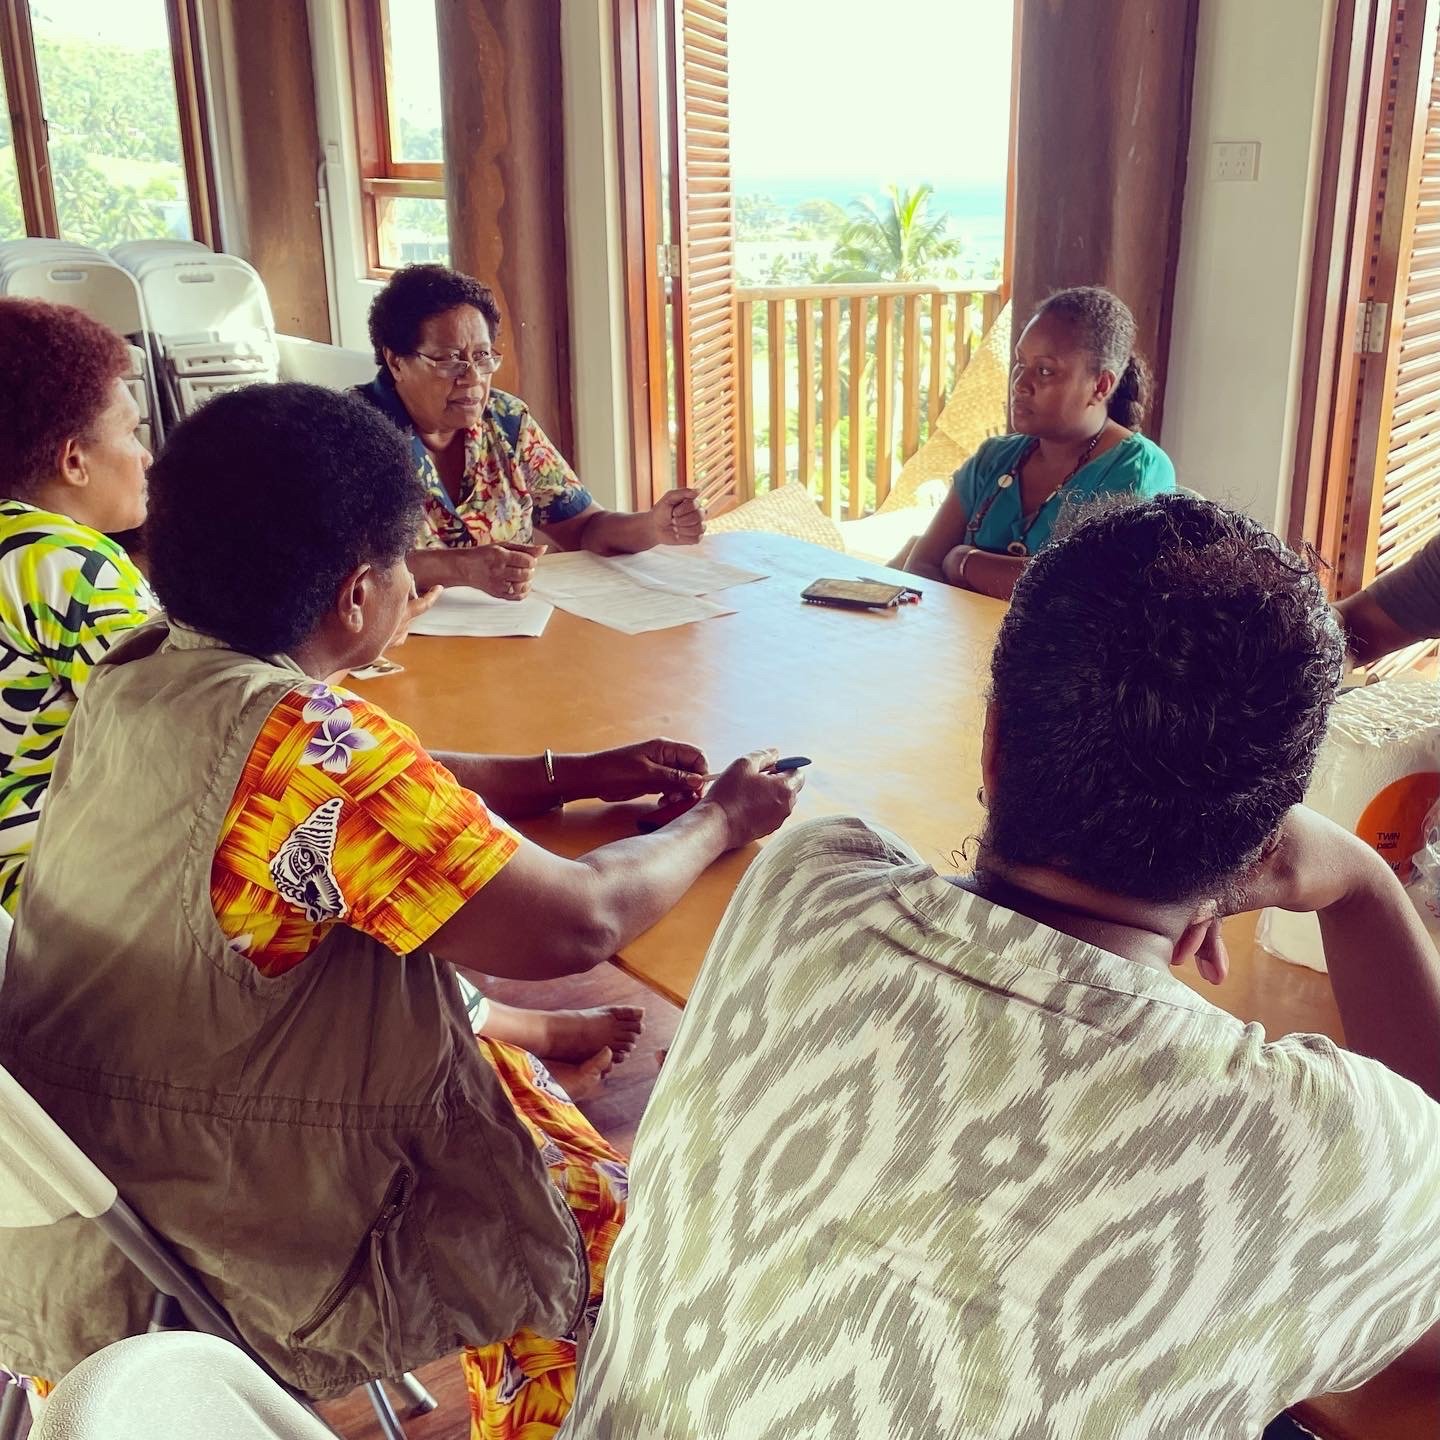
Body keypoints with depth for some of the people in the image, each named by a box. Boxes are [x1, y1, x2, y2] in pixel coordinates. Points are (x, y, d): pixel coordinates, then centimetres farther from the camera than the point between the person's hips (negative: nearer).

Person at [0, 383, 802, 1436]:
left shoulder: (138, 676, -4)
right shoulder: (302, 742, -31)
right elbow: (574, 925, -27)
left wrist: (575, 774, 7)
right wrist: (719, 821, -9)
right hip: (223, 1261, -8)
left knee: (517, 1070, 23)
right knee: (613, 1213, 10)